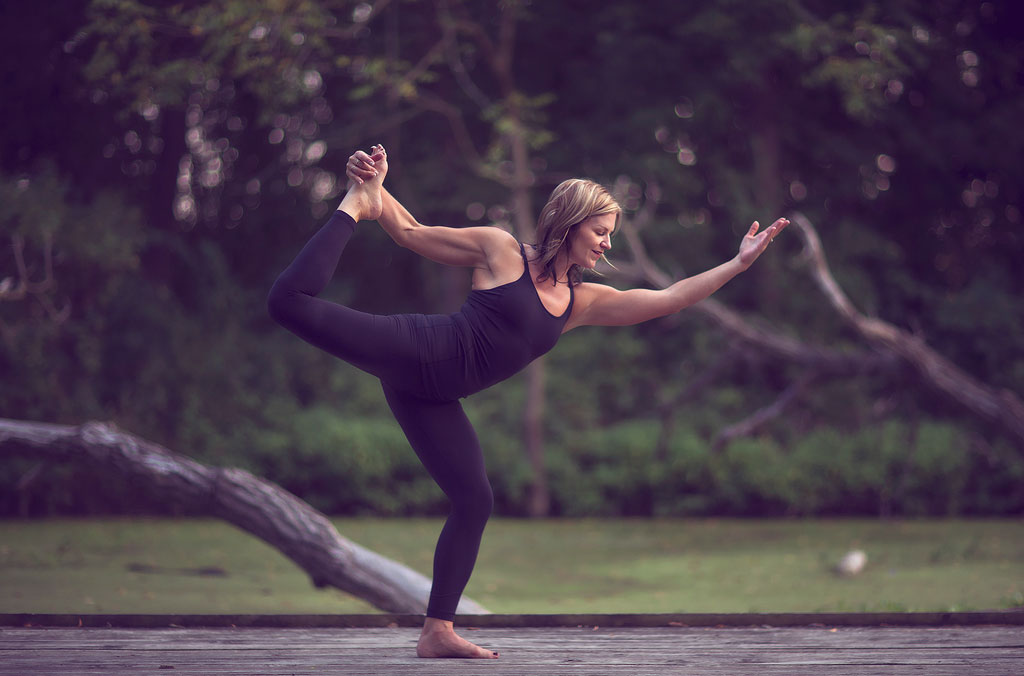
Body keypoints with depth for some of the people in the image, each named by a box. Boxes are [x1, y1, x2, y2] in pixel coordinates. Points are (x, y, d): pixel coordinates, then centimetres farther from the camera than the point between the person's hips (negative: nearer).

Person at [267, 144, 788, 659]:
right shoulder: (501, 251, -1)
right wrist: (374, 190, -11)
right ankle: (353, 207, -2)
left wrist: (739, 263, 5)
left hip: (433, 398, 6)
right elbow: (411, 233, 4)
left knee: (473, 499, 0)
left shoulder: (583, 302, 15)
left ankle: (437, 633, 7)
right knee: (293, 302, -24)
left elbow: (669, 300, 11)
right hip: (414, 348, -6)